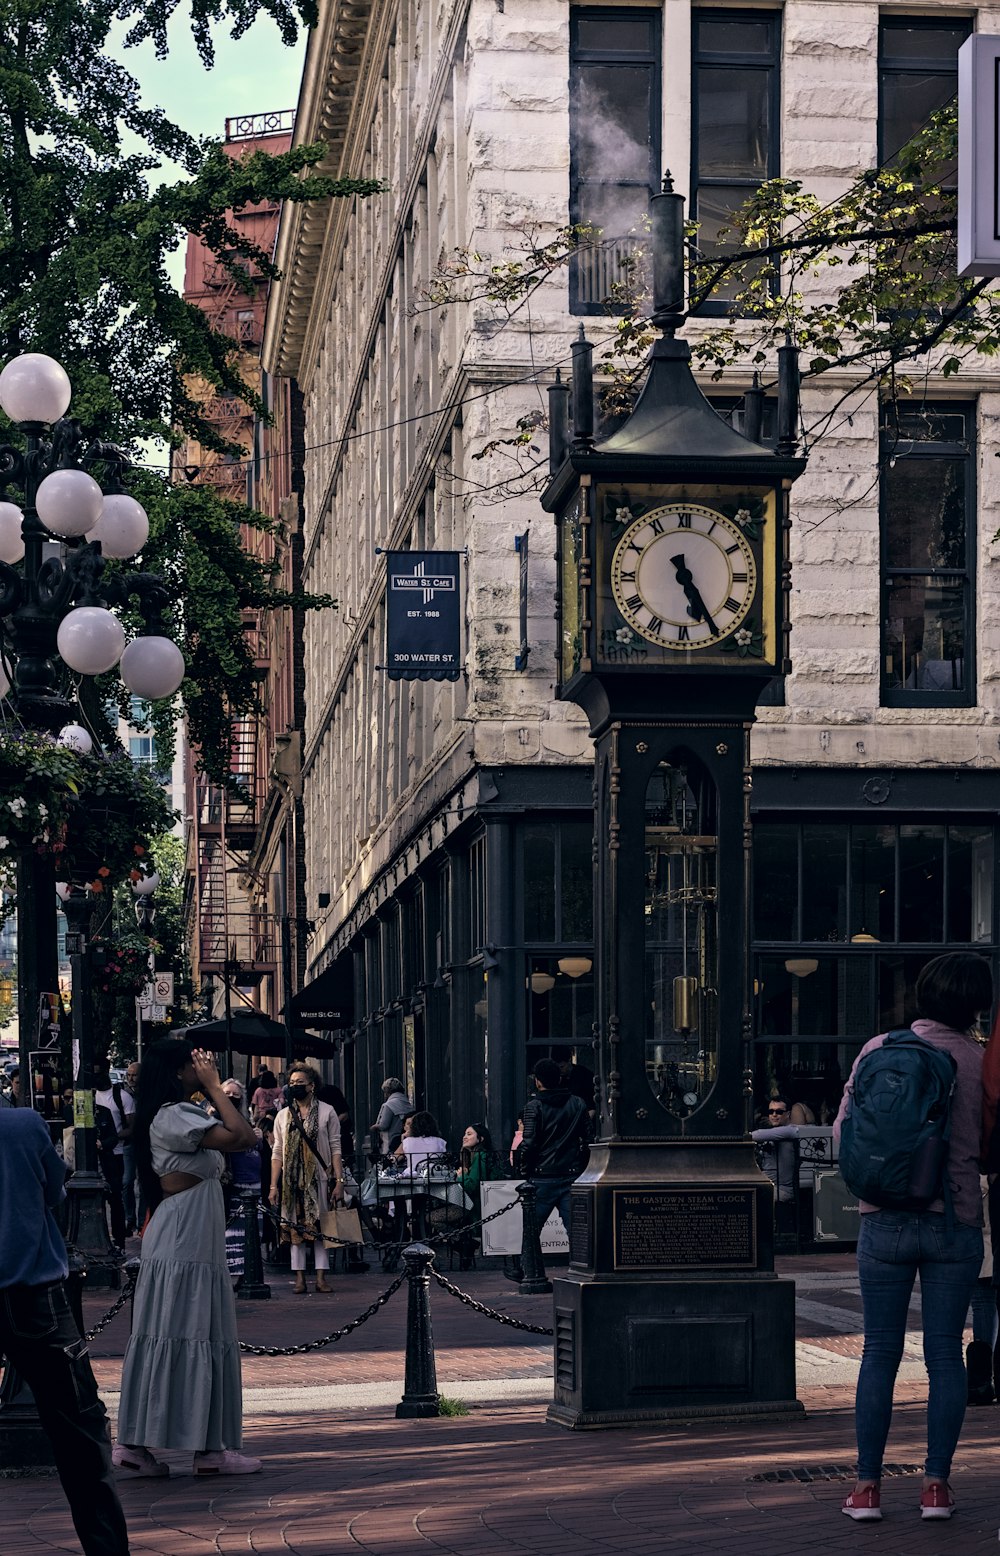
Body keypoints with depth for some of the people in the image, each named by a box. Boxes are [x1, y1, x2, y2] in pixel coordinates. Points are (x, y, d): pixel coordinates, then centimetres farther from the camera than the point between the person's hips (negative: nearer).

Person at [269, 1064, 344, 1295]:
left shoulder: (326, 1112, 3)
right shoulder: (283, 1116, 9)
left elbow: (335, 1148, 0)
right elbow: (277, 1153, 9)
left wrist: (339, 1180, -7)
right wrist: (273, 1186, 3)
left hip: (319, 1179, -2)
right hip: (292, 1180, 2)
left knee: (321, 1226, -1)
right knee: (295, 1227, 1)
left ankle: (321, 1277, 2)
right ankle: (300, 1278, 4)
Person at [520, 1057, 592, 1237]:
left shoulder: (534, 1106, -6)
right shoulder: (578, 1104, 7)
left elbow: (529, 1143, -11)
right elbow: (588, 1139, 8)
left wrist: (525, 1171, 1)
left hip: (543, 1177, -3)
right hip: (572, 1174, 3)